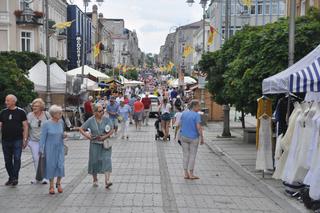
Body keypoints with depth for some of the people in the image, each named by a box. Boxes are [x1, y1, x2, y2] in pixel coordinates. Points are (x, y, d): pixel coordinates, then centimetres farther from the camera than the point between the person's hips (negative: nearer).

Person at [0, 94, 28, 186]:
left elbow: (25, 126, -1)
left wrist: (25, 139, -6)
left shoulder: (20, 112, -1)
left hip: (17, 140, -4)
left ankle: (15, 178, -4)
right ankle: (11, 178, 20)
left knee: (17, 159, -9)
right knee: (7, 160, 9)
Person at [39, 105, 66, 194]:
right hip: (50, 148, -3)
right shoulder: (46, 124, -11)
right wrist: (41, 150, -9)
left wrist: (63, 135, -5)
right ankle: (51, 186, 17)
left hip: (60, 147, 3)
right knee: (51, 166, 3)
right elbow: (43, 137, -7)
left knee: (61, 165, -2)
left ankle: (58, 183, 20)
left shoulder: (61, 122, 2)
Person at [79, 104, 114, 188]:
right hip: (95, 144, 1)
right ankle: (95, 180, 28)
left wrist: (105, 137, -19)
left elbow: (111, 131, -4)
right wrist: (86, 135, -14)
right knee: (94, 161, 9)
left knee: (106, 161, -12)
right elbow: (81, 129, 1)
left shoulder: (107, 120, -3)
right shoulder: (90, 121, -4)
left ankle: (107, 181, -18)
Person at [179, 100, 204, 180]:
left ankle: (186, 174, 11)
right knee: (192, 155, 6)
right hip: (193, 138, -5)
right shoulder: (196, 115, -16)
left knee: (185, 155, 10)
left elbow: (180, 124, 7)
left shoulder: (184, 113, 1)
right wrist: (202, 138, -13)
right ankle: (191, 174, 10)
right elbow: (198, 127, -20)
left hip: (184, 136, 5)